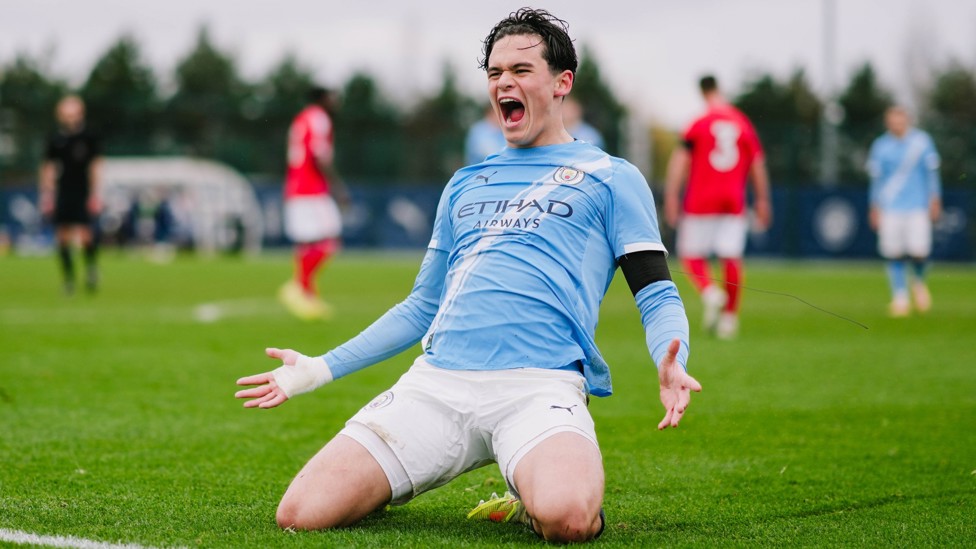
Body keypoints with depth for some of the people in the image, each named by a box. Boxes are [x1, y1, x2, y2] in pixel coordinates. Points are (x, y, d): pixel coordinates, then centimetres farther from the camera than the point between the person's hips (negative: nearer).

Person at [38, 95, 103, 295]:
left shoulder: (88, 137, -1)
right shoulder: (56, 139, 6)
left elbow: (95, 166, 0)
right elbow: (49, 168, 11)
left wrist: (95, 194, -5)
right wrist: (46, 195, 6)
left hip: (83, 194, -3)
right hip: (62, 194, 3)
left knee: (86, 236, -13)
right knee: (63, 237, 0)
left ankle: (91, 267, 13)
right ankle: (68, 277, 11)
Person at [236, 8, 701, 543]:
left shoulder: (610, 177, 13)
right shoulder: (465, 184, 27)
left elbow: (658, 297, 5)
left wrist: (670, 366, -18)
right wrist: (319, 369, 25)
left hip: (540, 385, -4)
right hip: (436, 380, 4)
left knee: (566, 518, -37)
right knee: (302, 513, -13)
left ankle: (535, 493, -1)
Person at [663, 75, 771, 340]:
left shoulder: (699, 123, -4)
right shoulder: (743, 123, 7)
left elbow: (680, 160, -9)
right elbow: (758, 164, 10)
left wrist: (671, 196, -8)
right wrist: (762, 200, 17)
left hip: (701, 200, -3)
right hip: (734, 201, 3)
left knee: (691, 254, 5)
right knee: (731, 257, 3)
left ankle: (709, 291, -21)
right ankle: (730, 315, 0)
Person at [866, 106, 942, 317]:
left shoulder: (922, 141, 4)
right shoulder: (880, 146, 5)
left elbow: (931, 173, 7)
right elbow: (876, 179, 10)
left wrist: (935, 202, 2)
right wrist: (875, 209, 8)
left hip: (918, 206, -1)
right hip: (890, 209, 1)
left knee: (919, 251, -11)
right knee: (894, 255, -5)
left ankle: (919, 282, 19)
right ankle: (900, 298, 7)